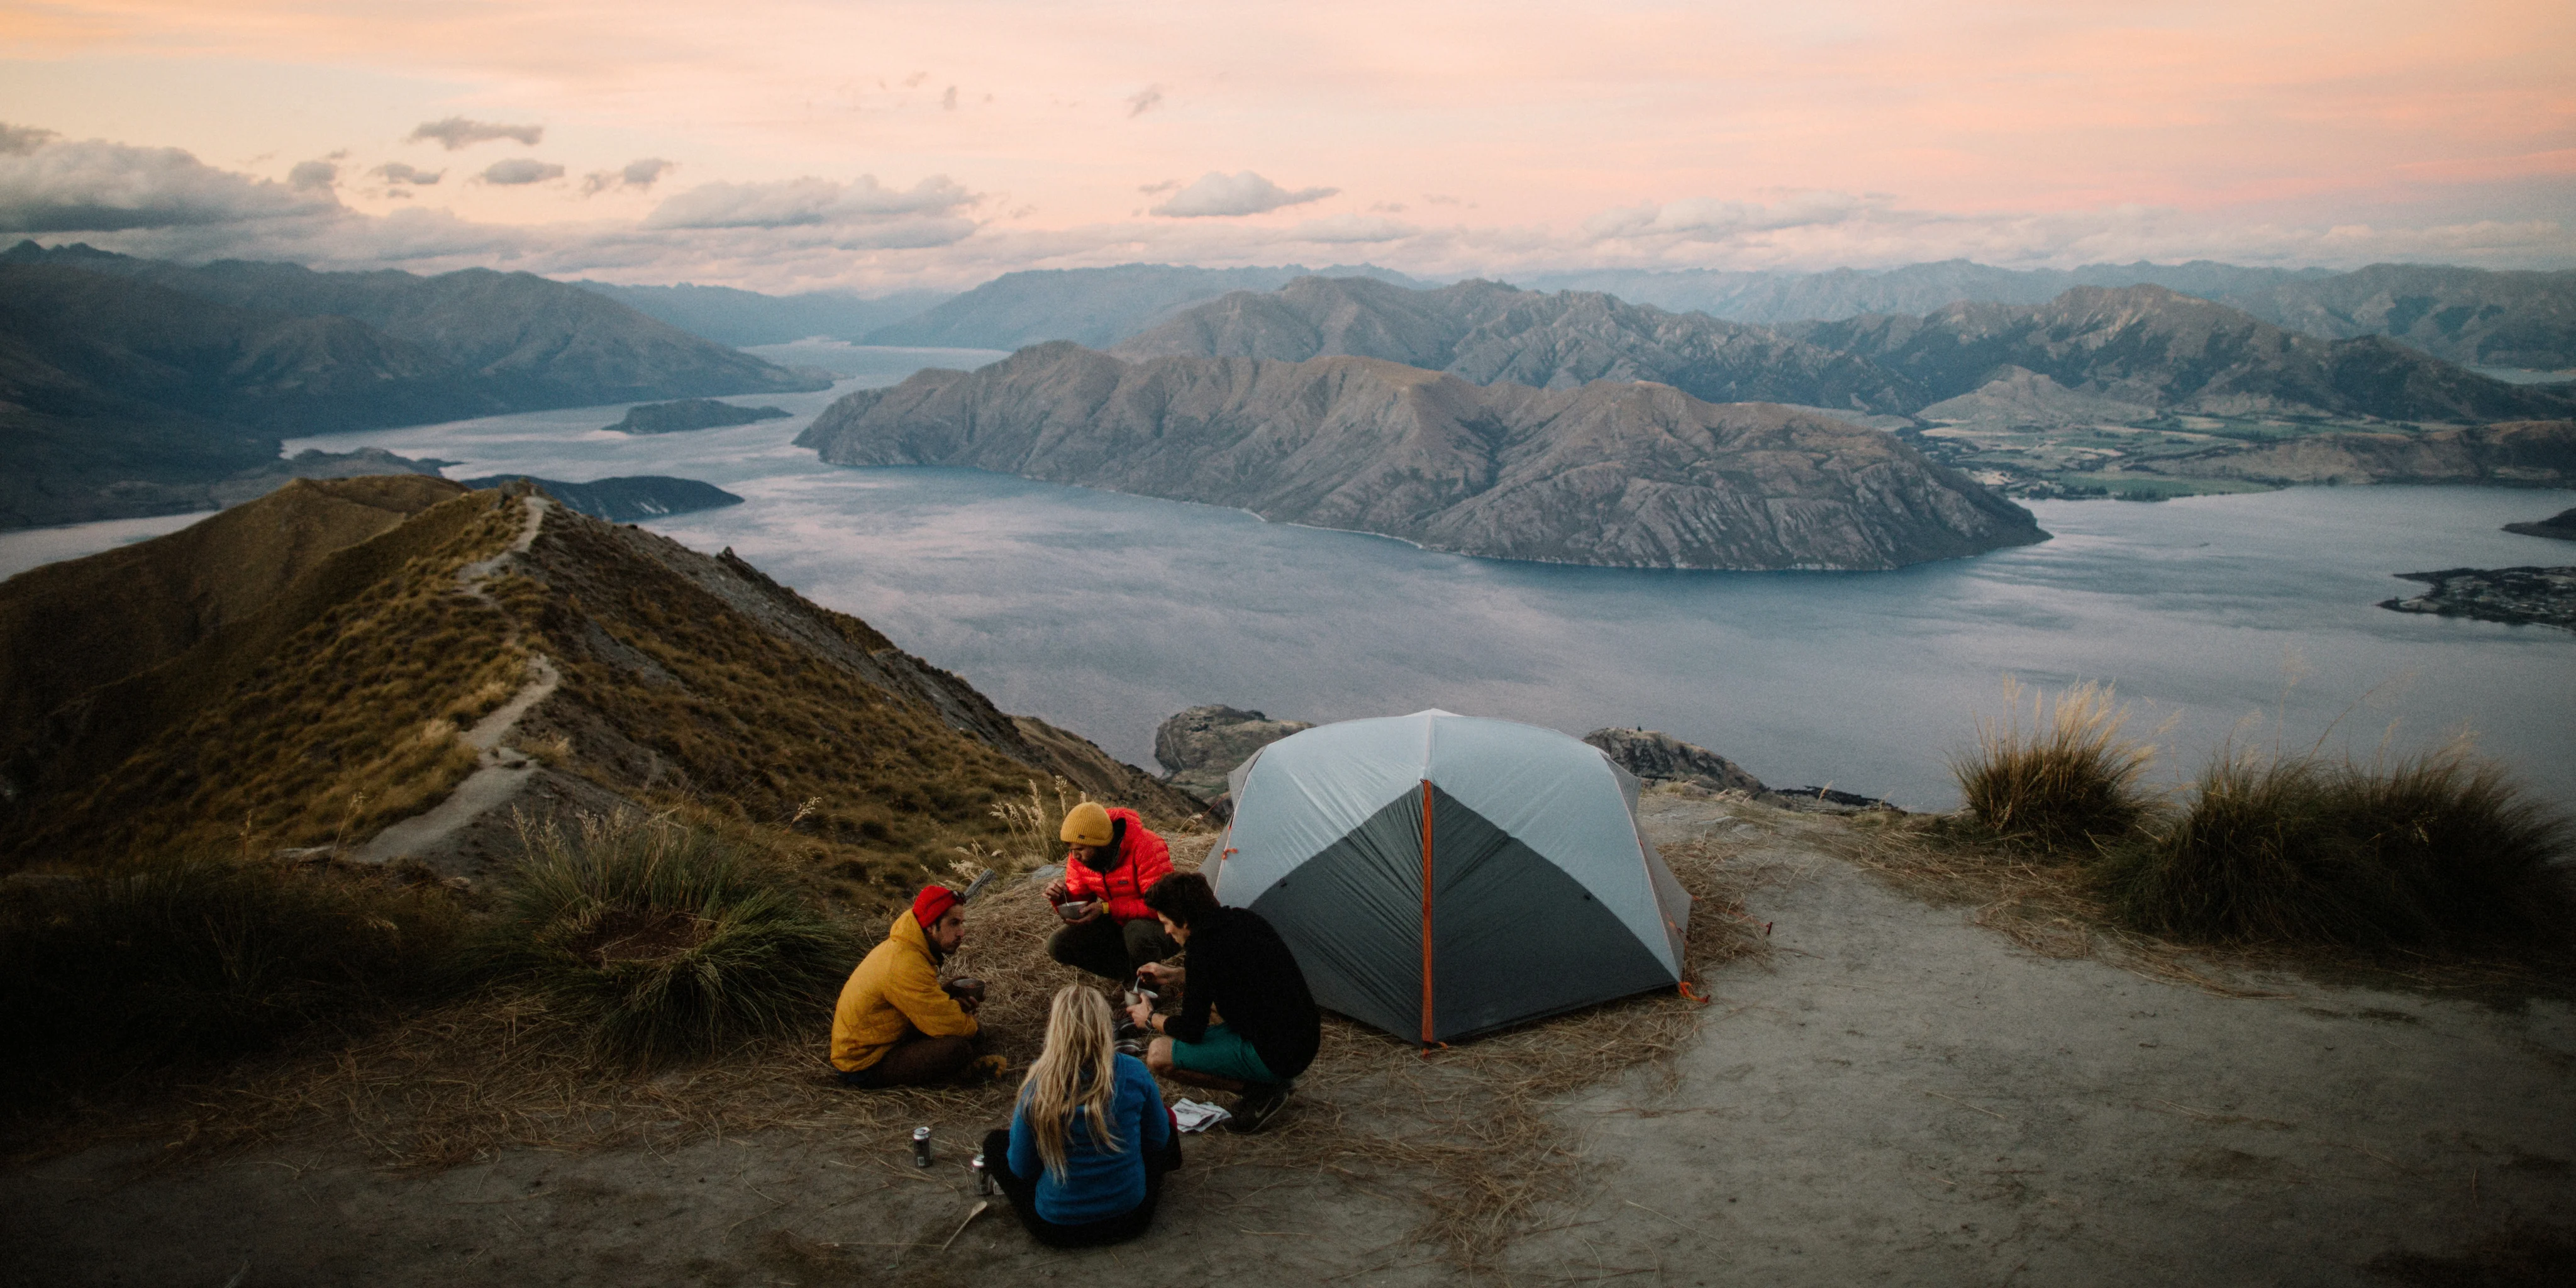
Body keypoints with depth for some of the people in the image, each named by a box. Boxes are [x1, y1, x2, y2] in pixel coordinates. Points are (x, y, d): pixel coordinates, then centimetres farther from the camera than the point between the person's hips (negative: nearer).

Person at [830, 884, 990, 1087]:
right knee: (957, 1047, -27)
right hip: (866, 1067, -10)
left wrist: (951, 997, -5)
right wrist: (974, 1028, -5)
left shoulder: (902, 946, 3)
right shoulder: (905, 965, -28)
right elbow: (949, 1024, -26)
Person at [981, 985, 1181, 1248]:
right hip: (1131, 1218, 1)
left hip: (1056, 1229, -1)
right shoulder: (1133, 1074, -15)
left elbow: (1021, 1169, -6)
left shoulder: (1037, 1087, -18)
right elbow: (1159, 1139, 0)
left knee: (995, 1142, 22)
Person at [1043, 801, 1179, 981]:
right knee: (1058, 945, -12)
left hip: (1162, 928, -6)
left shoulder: (1146, 847, -29)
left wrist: (1107, 909, -32)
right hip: (1118, 928, 6)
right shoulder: (1078, 857, -8)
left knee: (1138, 932, -40)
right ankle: (1133, 973, -4)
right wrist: (1060, 897, -22)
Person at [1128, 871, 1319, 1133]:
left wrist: (1151, 1020, 9)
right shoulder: (1243, 919, 6)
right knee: (1205, 1001, 28)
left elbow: (1191, 1030, -12)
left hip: (1275, 1057, -9)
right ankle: (1271, 1082, 15)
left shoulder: (1205, 947, -18)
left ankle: (1260, 1091, -4)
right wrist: (1176, 976, 24)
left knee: (1158, 1055, -8)